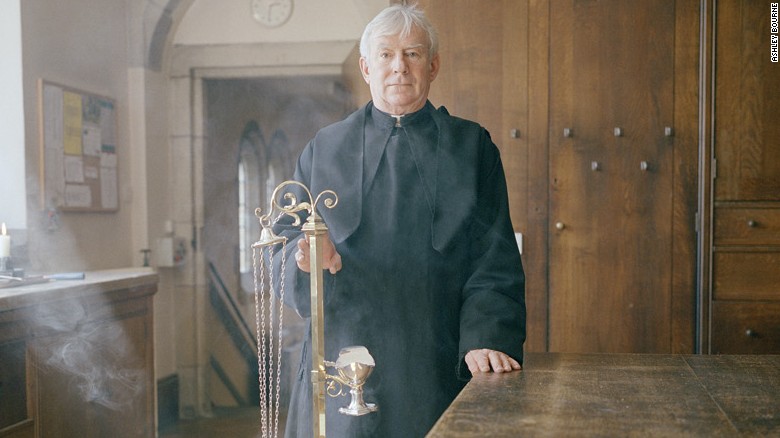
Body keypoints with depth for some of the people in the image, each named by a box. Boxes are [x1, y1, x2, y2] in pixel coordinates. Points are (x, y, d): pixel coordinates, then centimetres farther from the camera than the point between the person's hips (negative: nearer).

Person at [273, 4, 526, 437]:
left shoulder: (473, 147, 6)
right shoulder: (324, 148, 10)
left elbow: (495, 262, 0)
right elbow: (286, 238, 9)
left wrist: (487, 339, -13)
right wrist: (306, 254, -14)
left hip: (437, 362, -1)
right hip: (345, 354, 1)